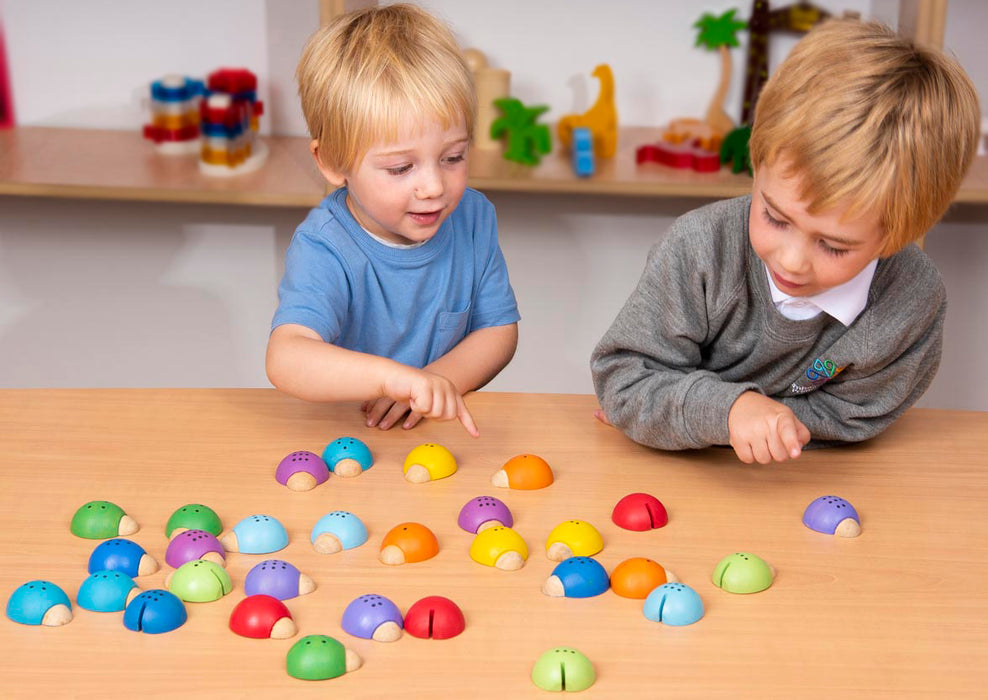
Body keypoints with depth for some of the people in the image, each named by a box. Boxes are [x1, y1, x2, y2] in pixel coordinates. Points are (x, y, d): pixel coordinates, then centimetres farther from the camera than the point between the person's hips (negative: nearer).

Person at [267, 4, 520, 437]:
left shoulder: (472, 217, -1)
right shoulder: (324, 251, -19)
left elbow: (499, 328, 5)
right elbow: (285, 360, -34)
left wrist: (436, 380, -15)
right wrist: (392, 375, -50)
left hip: (441, 432, 5)